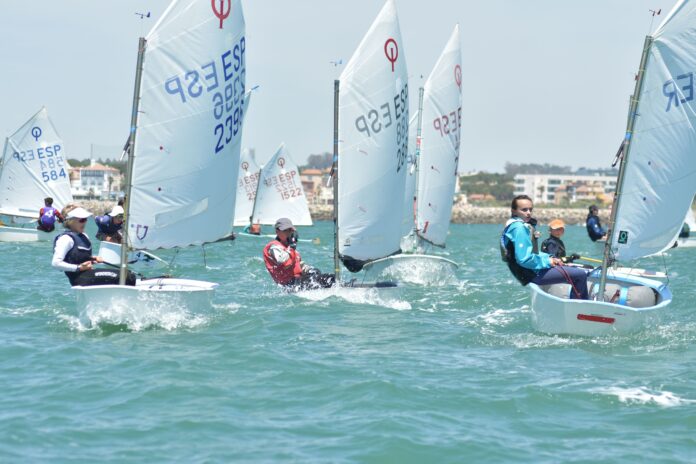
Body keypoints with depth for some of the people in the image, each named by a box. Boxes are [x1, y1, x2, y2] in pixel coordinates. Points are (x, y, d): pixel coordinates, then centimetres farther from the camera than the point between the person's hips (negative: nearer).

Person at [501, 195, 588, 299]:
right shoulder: (519, 228, -19)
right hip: (533, 274, -11)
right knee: (581, 275, -15)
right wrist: (547, 262, -15)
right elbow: (524, 259, -27)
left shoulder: (525, 226, 15)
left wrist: (550, 258, 6)